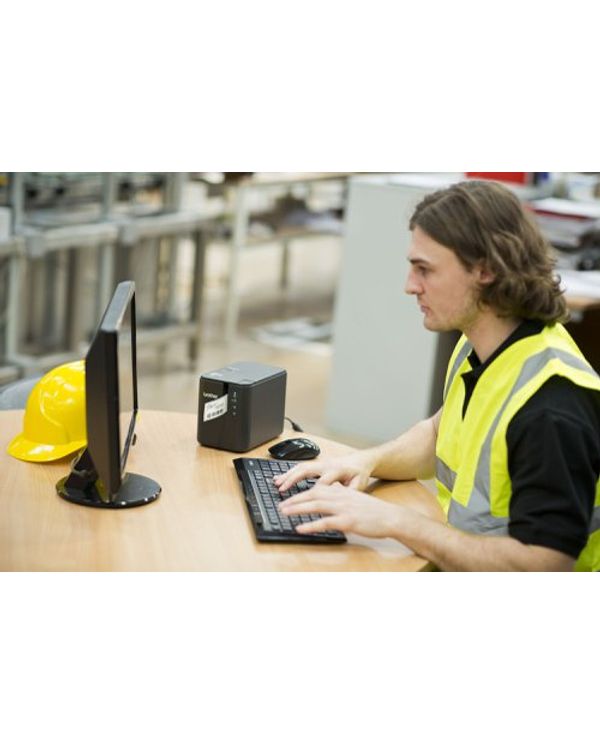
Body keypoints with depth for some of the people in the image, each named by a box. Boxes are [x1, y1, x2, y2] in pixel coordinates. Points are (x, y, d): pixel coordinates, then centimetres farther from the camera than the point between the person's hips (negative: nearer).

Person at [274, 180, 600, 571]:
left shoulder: (553, 406, -25)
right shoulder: (476, 348, 2)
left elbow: (541, 566, -28)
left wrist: (397, 520, -26)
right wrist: (369, 461, 1)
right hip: (456, 560, 8)